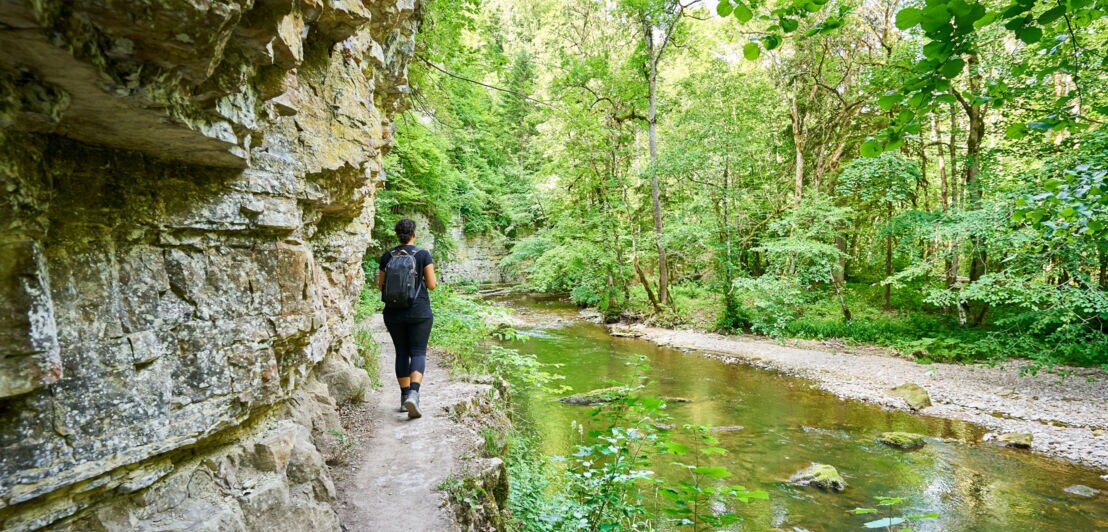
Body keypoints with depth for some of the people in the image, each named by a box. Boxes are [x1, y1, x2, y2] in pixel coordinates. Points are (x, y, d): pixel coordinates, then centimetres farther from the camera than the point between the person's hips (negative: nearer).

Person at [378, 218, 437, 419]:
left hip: (394, 312, 3)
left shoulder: (387, 256, 2)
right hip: (419, 312, -3)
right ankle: (413, 394, -21)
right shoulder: (423, 254, -6)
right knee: (418, 352, 0)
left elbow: (381, 285, 5)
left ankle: (404, 396, 17)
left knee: (402, 352, 14)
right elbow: (432, 285, -7)